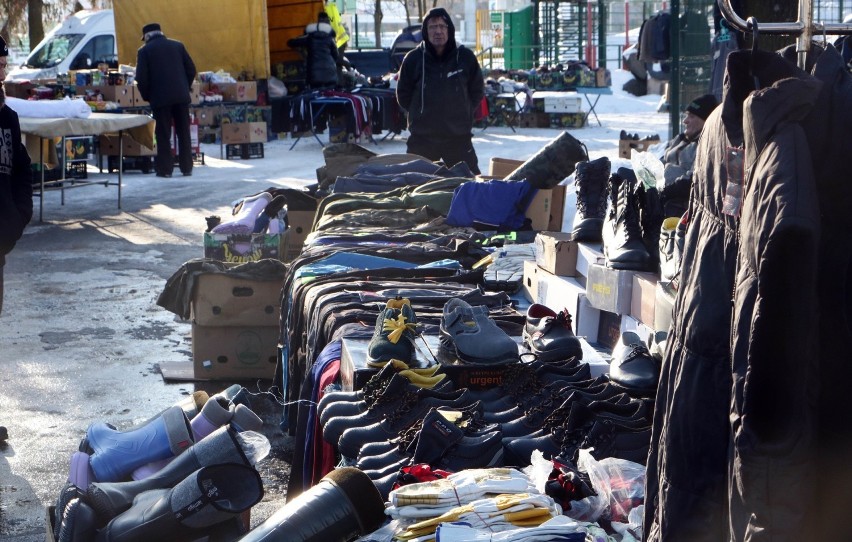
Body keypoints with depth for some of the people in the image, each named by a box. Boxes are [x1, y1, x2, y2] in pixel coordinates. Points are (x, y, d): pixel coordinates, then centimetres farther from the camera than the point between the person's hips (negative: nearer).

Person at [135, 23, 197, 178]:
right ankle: (187, 167, 11)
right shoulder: (177, 45, 10)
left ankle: (165, 169, 1)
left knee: (163, 135, 2)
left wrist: (146, 96, 9)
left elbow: (141, 78, -5)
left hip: (160, 98, -3)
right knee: (184, 133, 9)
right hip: (181, 96, 3)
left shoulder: (144, 50, 1)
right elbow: (191, 69, 8)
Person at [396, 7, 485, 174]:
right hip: (422, 138, 0)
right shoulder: (413, 58, -3)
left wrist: (464, 113, 7)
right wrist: (422, 114, 8)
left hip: (459, 137, 0)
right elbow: (403, 95, 9)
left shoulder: (465, 57, -1)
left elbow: (477, 91, 12)